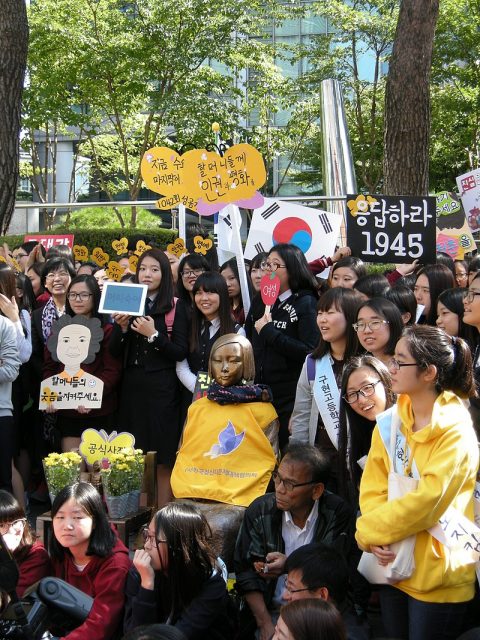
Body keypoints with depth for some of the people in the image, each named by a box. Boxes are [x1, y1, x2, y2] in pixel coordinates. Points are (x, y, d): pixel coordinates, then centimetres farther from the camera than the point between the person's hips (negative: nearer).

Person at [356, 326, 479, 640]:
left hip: (437, 576, -6)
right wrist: (377, 539, -13)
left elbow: (428, 499, -22)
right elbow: (373, 485, 2)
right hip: (393, 565, 6)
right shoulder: (389, 422, 3)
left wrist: (369, 531, -14)